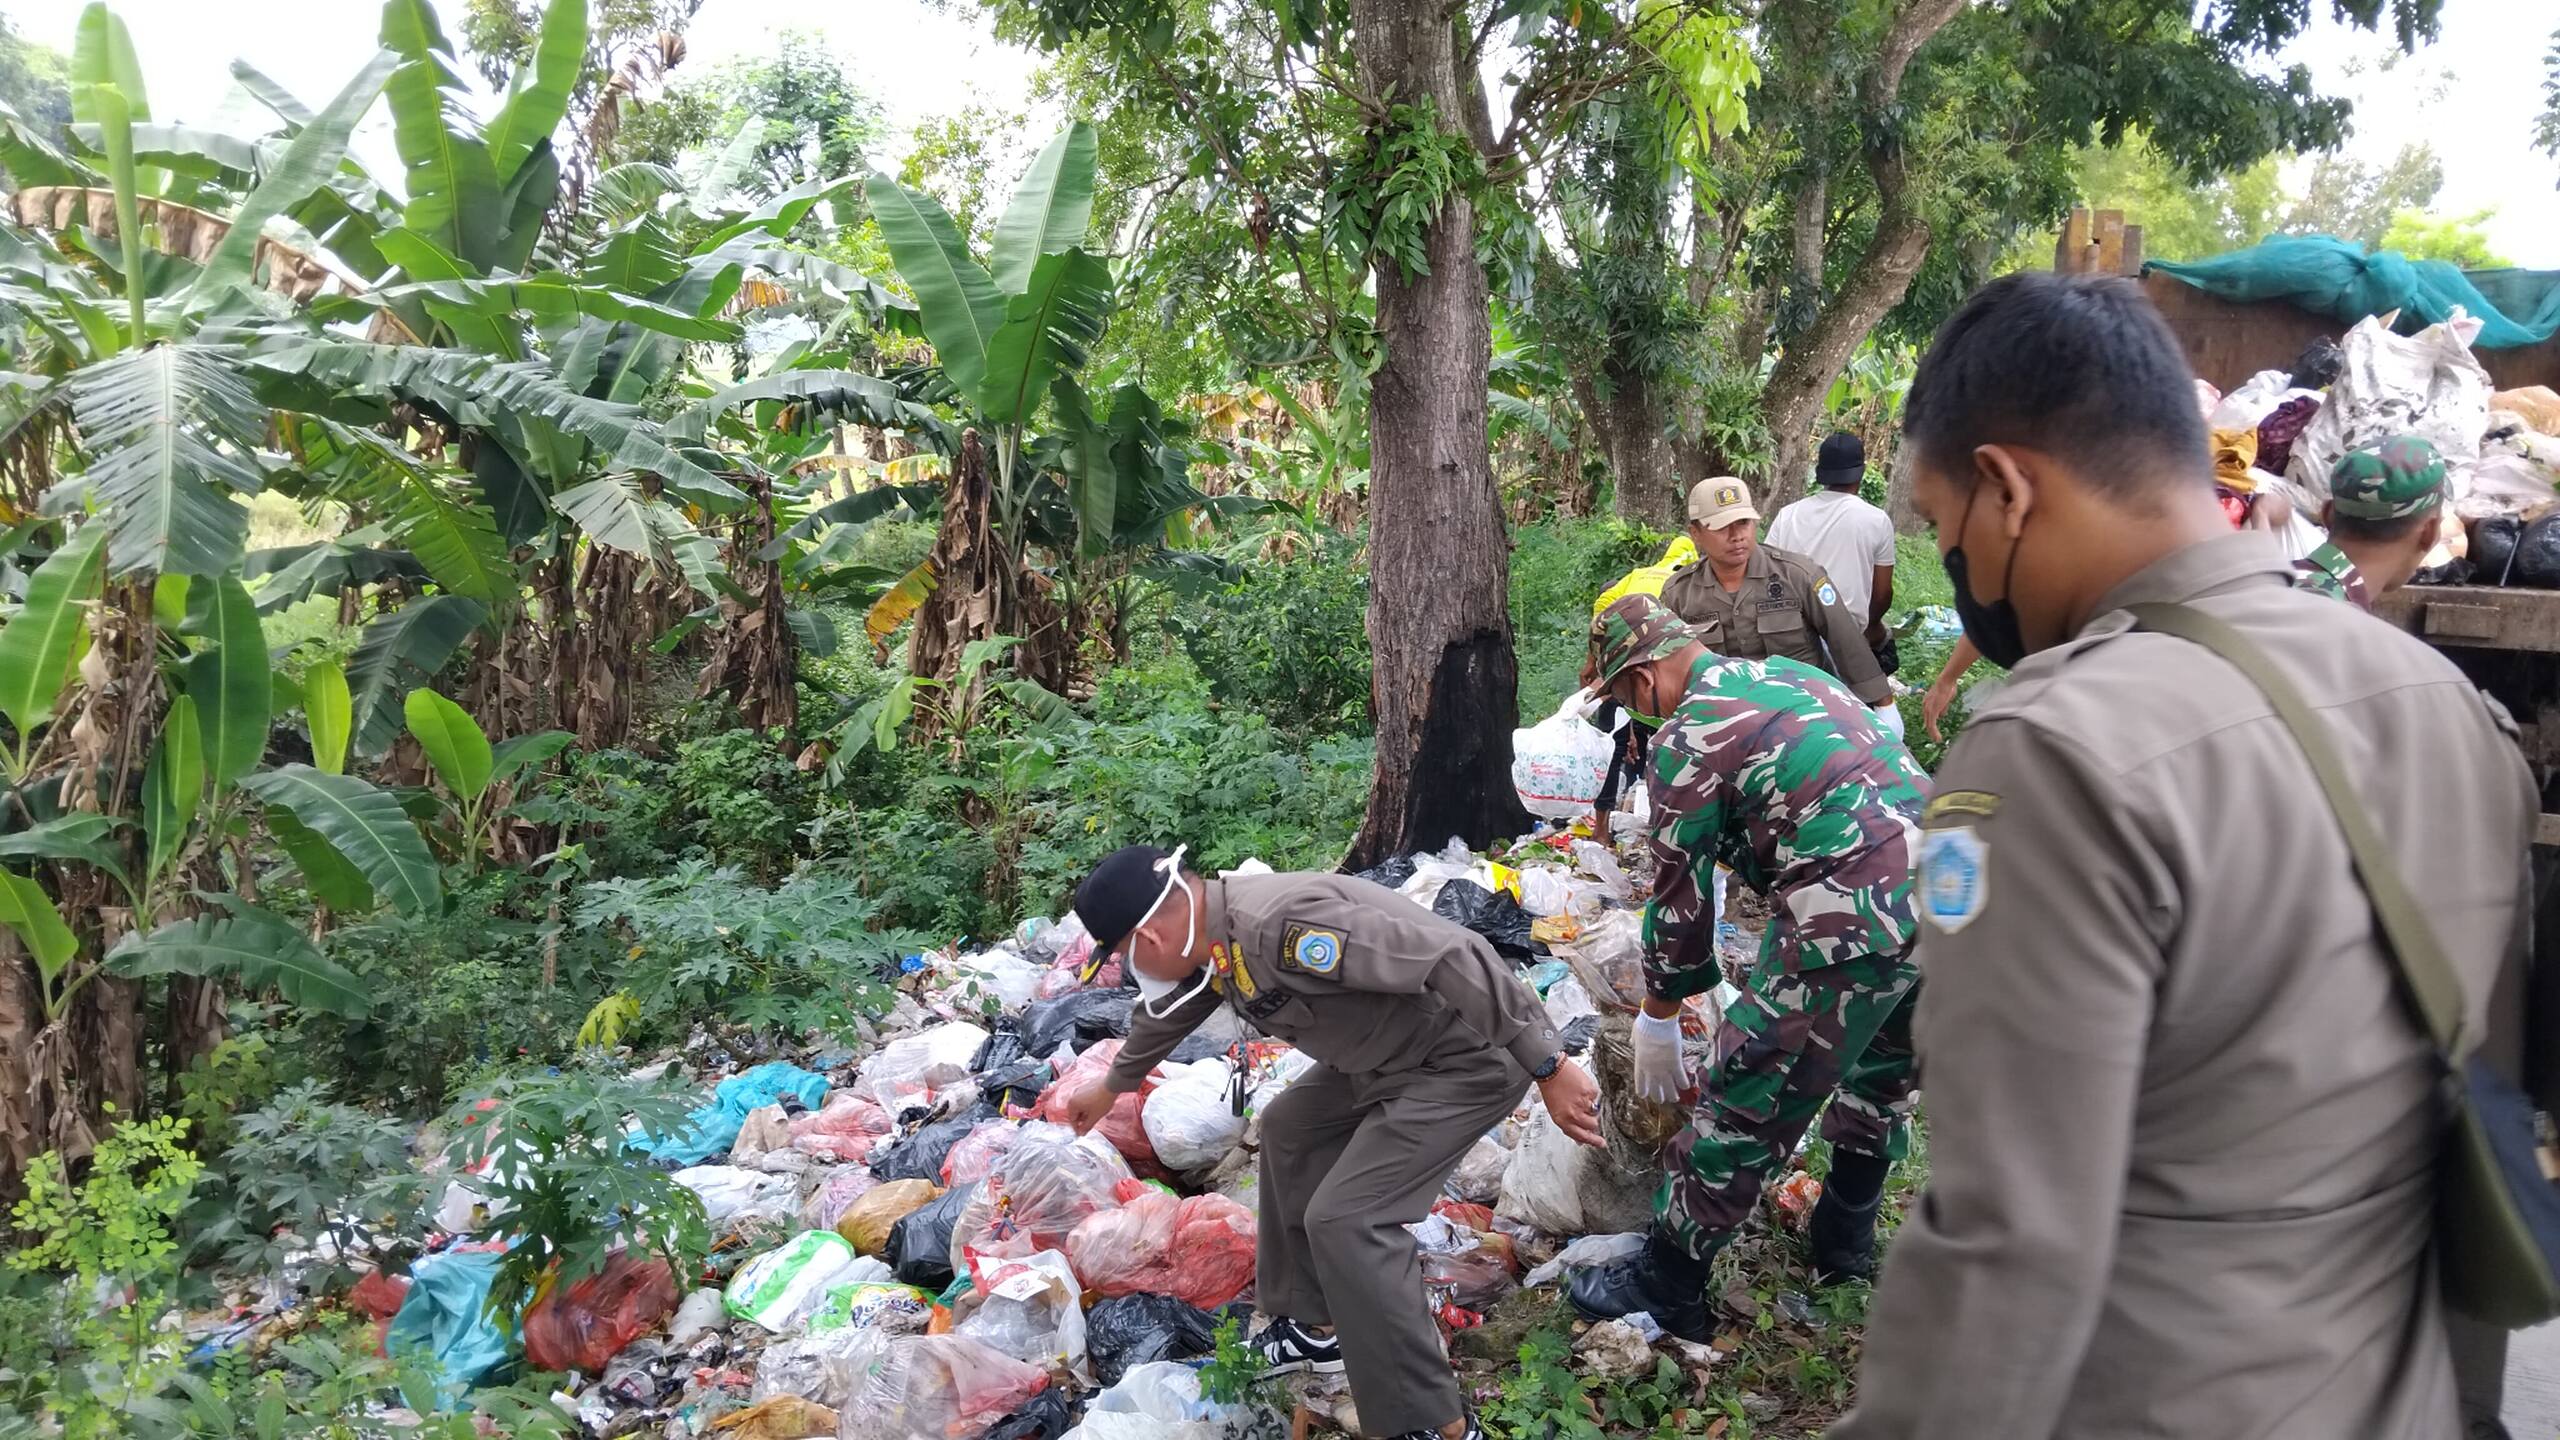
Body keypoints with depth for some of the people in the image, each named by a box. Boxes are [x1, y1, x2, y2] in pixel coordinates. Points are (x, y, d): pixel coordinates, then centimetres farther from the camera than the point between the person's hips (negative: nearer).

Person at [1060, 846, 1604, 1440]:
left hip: (1465, 1058, -10)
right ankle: (1316, 1327, 35)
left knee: (1345, 1219, -15)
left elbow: (1454, 959, -35)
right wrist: (1112, 1086, 42)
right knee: (1289, 1129, 23)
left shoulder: (1281, 925, -33)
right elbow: (1165, 1013, 24)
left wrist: (1549, 1067, -32)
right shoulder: (1209, 934, 0)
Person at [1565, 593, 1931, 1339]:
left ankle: (1666, 1288, 16)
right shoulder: (1791, 673, 20)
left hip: (1851, 926, -8)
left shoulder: (1686, 739, -4)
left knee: (1746, 1108, 4)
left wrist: (1657, 1023, 13)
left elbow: (1679, 895, 0)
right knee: (1880, 1076, 28)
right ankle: (1845, 1239, 45)